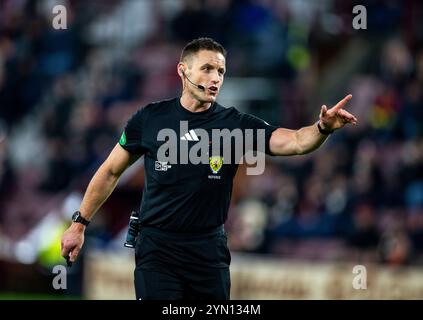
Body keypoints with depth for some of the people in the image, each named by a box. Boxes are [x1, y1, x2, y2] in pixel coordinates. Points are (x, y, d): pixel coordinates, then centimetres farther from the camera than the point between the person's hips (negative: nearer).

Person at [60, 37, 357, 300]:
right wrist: (79, 223, 11)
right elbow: (111, 171, 10)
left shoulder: (236, 123, -2)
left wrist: (323, 128, -36)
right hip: (157, 248, -1)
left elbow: (295, 141, -16)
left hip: (210, 249, 1)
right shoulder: (150, 118, -1)